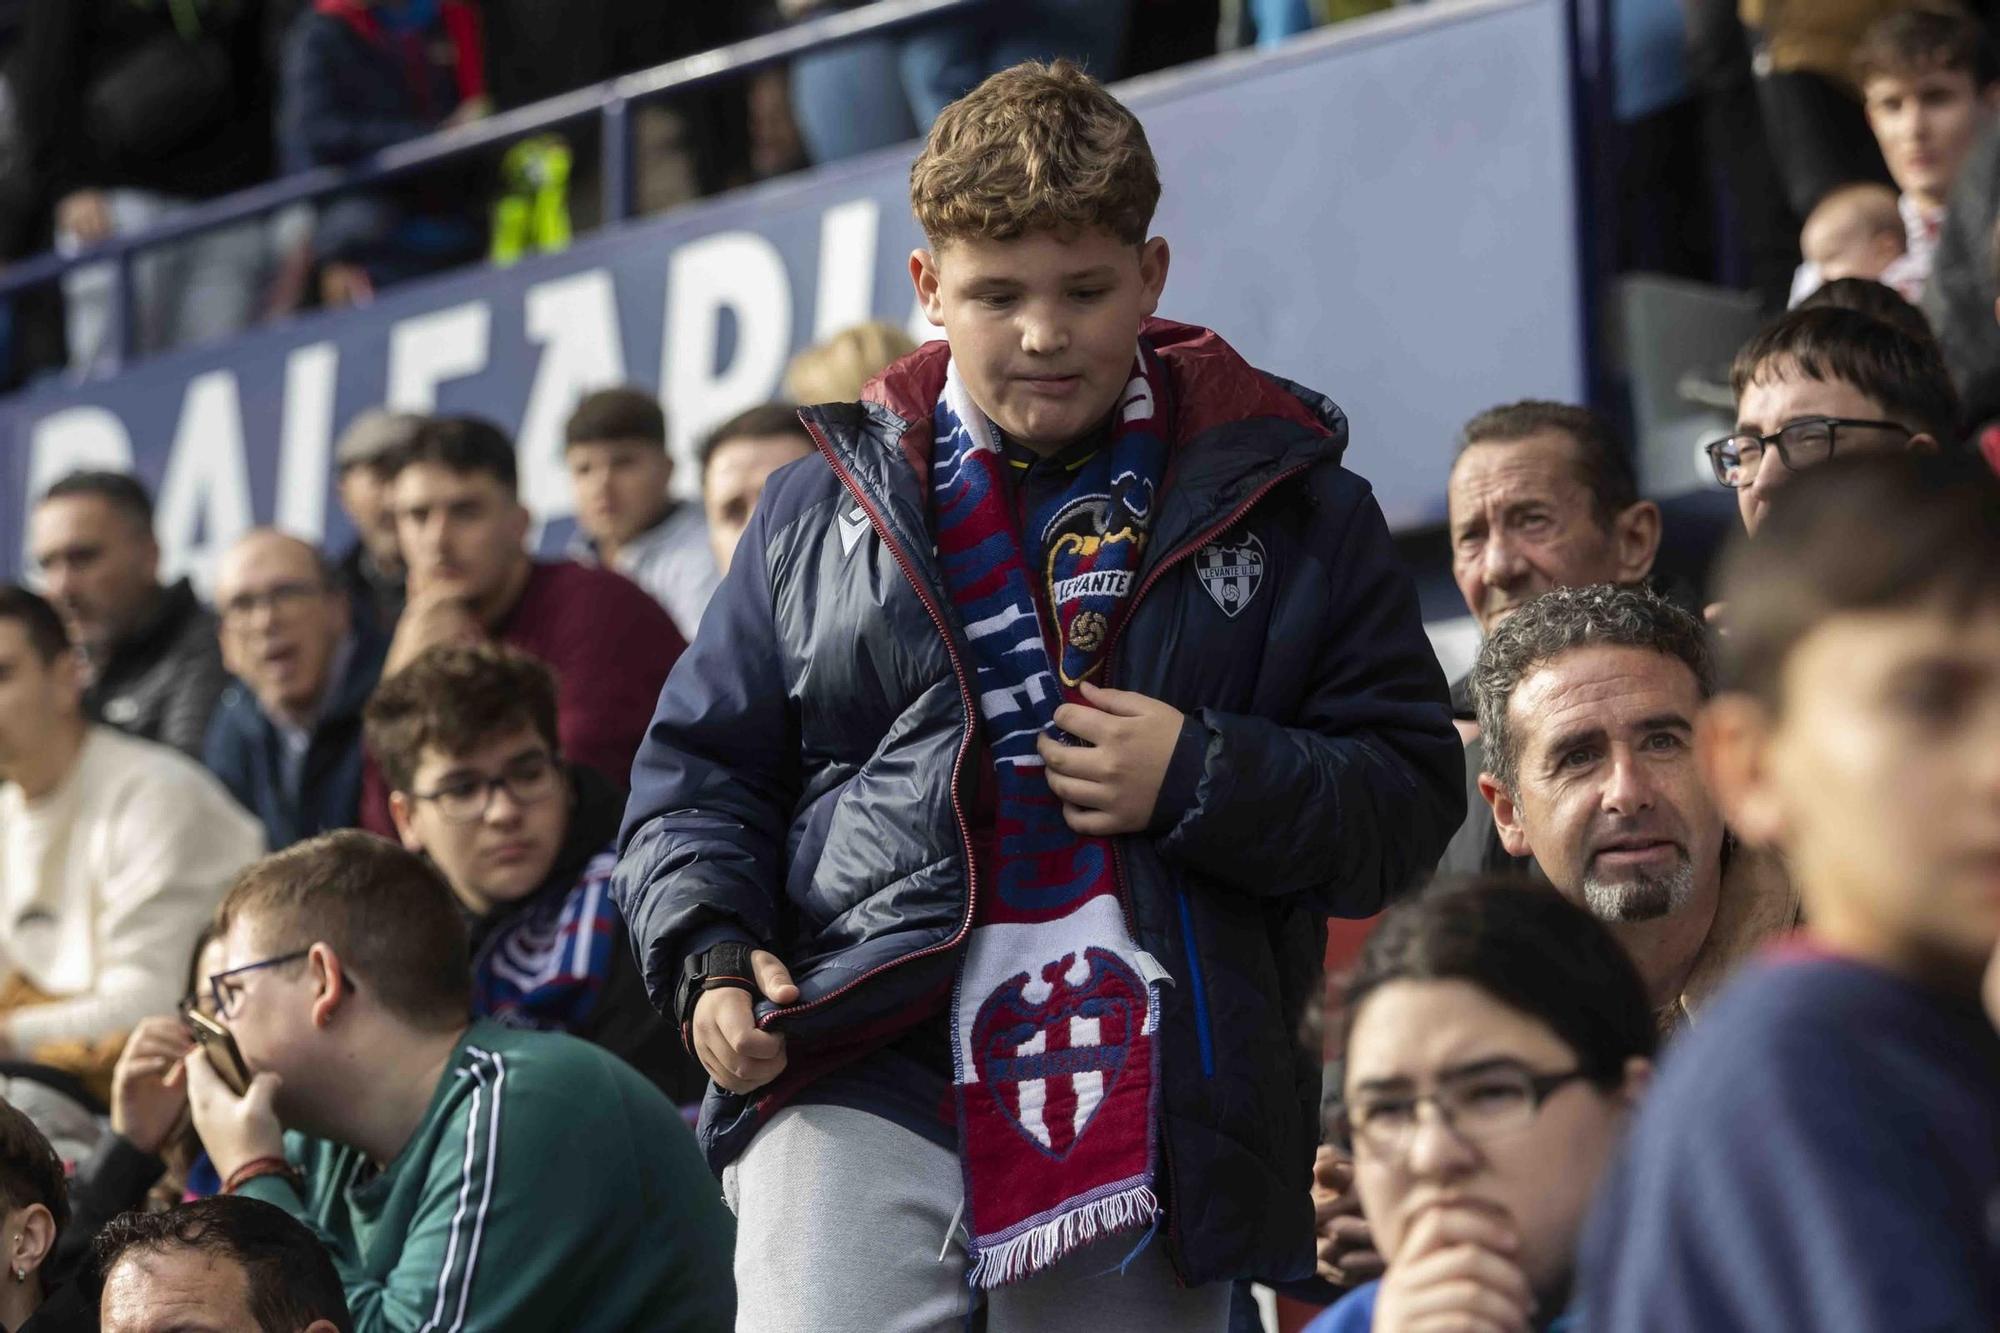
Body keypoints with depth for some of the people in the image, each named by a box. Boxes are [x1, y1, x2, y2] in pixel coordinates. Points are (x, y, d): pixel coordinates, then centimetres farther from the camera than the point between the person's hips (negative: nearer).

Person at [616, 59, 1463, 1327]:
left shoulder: (1291, 513, 7)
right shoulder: (826, 508, 12)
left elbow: (1411, 799, 5)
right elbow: (701, 765, 17)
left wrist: (1200, 780, -11)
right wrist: (712, 954, -2)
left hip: (1148, 1117, 1)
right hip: (858, 1091, 0)